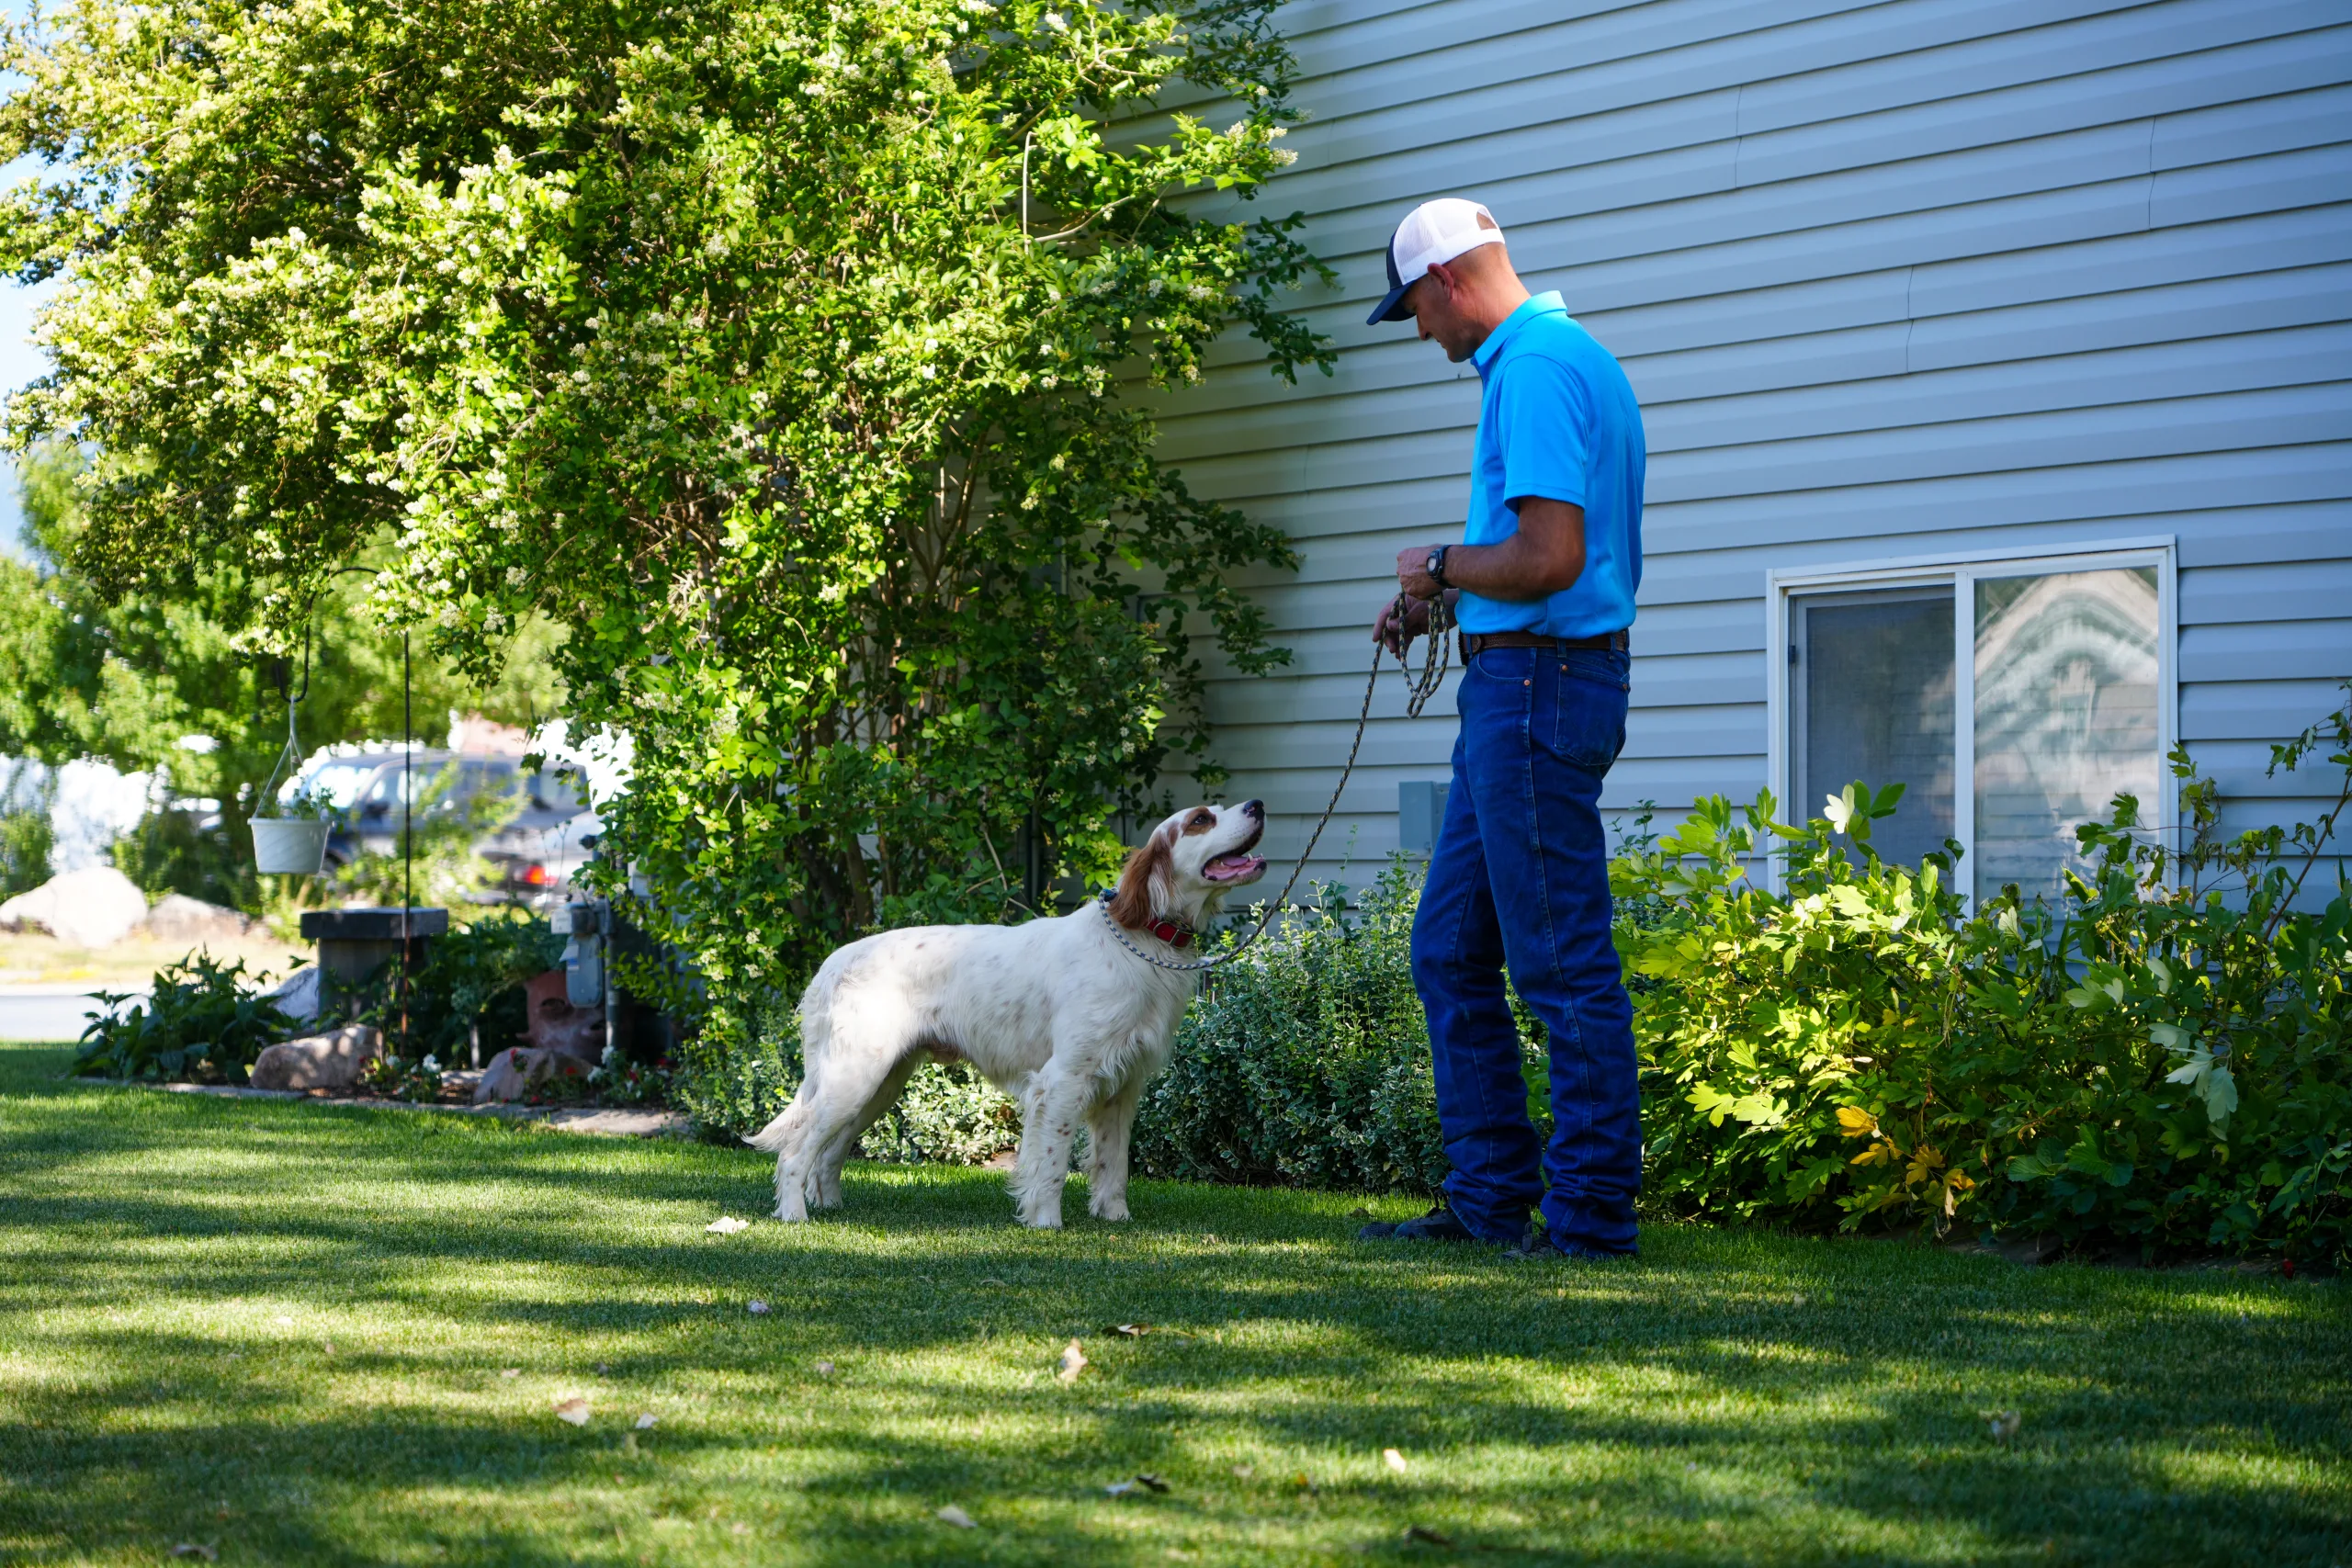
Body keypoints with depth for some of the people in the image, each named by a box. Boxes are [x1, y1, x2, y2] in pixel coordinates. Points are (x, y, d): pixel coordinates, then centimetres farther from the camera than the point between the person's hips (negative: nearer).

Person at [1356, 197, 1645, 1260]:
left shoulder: (1535, 370, -16)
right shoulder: (1561, 357, 18)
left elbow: (1551, 558, -25)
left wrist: (1442, 566, -8)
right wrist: (1438, 600, 20)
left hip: (1537, 684, -11)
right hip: (1516, 687, 11)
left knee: (1563, 962, -6)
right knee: (1451, 950, 14)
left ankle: (1592, 1217, 0)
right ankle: (1491, 1199, 18)